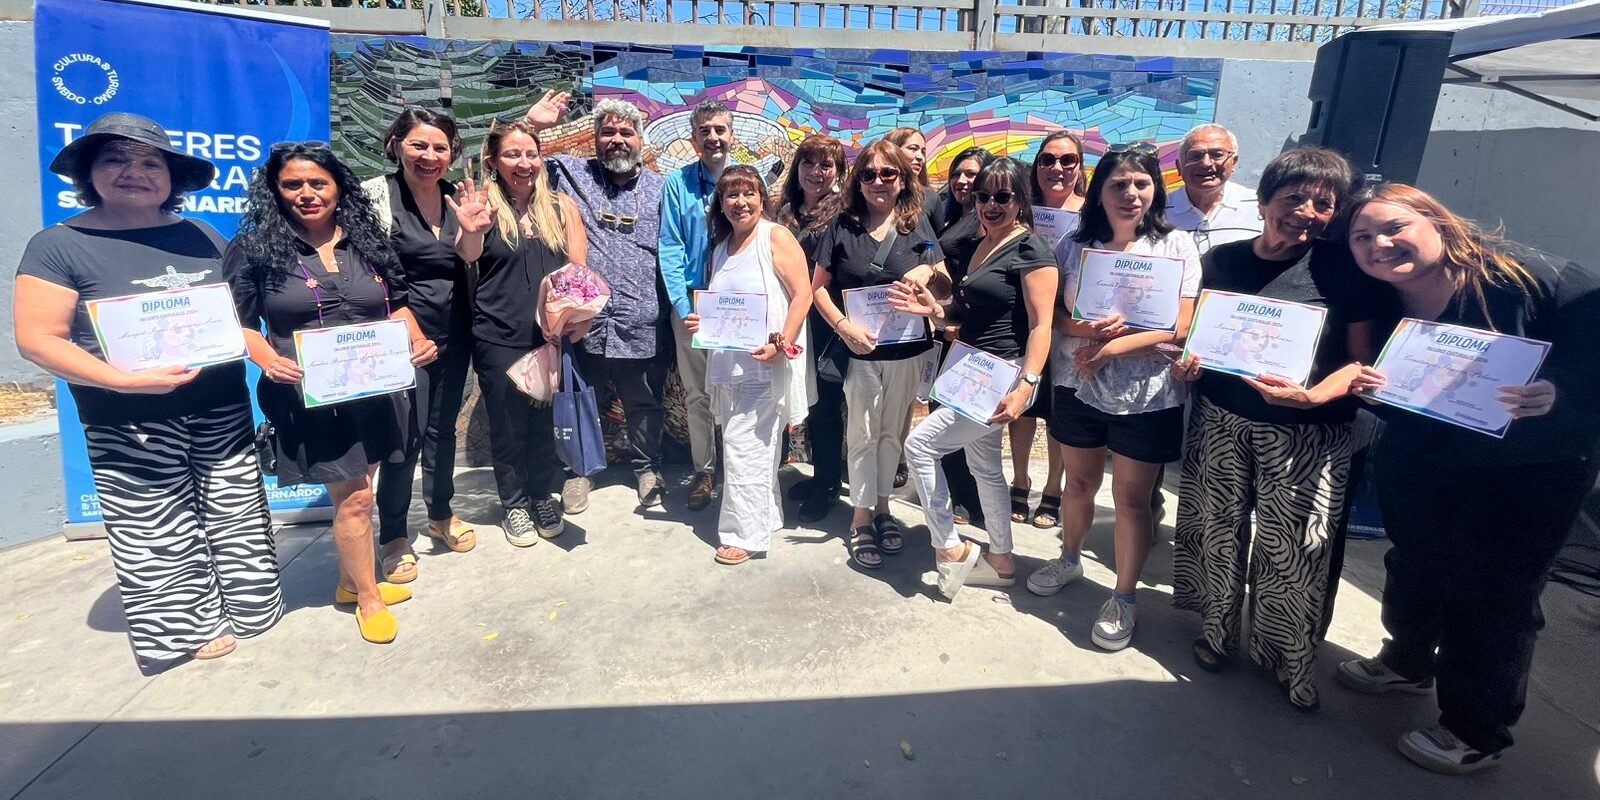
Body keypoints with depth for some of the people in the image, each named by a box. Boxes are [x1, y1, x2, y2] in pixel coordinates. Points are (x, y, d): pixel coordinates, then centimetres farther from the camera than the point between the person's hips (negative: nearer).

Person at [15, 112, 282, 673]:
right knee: (158, 535, 4)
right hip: (130, 423, -4)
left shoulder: (200, 236, 8)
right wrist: (124, 380, -23)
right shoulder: (58, 246, -5)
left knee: (237, 512, 12)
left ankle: (251, 609, 28)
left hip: (222, 406, 4)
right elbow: (37, 340, -9)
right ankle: (190, 627, 21)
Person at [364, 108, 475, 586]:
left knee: (443, 426, 16)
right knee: (409, 433, -2)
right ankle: (392, 535, 17)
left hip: (453, 333, 5)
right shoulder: (377, 194, -9)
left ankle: (441, 514, 34)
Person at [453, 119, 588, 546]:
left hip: (553, 335, 2)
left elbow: (579, 270, 3)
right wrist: (471, 232, -41)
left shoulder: (562, 207, 5)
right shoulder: (484, 205, 0)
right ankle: (514, 503, 27)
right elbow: (467, 256, -18)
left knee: (547, 419, 11)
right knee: (507, 422, 8)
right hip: (498, 338, -1)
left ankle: (543, 496, 32)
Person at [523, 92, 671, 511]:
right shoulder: (571, 173, 7)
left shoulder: (660, 189, 7)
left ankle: (647, 467, 36)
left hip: (643, 330, 0)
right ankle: (578, 470, 34)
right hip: (582, 323, 0)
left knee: (646, 406, 14)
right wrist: (531, 125, -6)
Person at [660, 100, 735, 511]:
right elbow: (670, 249, -3)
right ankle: (703, 471, 23)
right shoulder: (677, 184, 0)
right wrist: (683, 306, -12)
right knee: (697, 392, 8)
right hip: (693, 302, 0)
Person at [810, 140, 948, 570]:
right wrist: (844, 326, -14)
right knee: (863, 434, 5)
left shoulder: (917, 224, 4)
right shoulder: (843, 226, 1)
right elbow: (819, 287, 1)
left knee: (893, 432, 13)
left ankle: (882, 507, 29)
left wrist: (928, 271, -16)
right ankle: (861, 519, 16)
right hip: (859, 349, -2)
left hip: (908, 349, 2)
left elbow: (944, 282, 7)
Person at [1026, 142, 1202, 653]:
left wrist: (1111, 347, -19)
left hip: (1146, 396, -2)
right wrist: (1087, 329, -19)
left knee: (1131, 497, 6)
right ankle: (1070, 559, 42)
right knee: (1079, 481, 18)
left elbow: (1180, 327, -10)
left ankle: (1124, 599, 22)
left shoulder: (1177, 246, -4)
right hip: (1078, 387, 3)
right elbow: (1054, 315, 2)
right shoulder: (1075, 245, 3)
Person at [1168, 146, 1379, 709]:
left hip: (1305, 432, -2)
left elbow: (1363, 359, -5)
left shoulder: (1343, 268, -4)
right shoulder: (1223, 259, 4)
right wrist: (1188, 361, -6)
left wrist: (1312, 395, -24)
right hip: (1221, 419, 3)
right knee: (1220, 531, 11)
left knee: (1290, 549, 3)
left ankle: (1291, 658, 25)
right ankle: (1217, 631, 33)